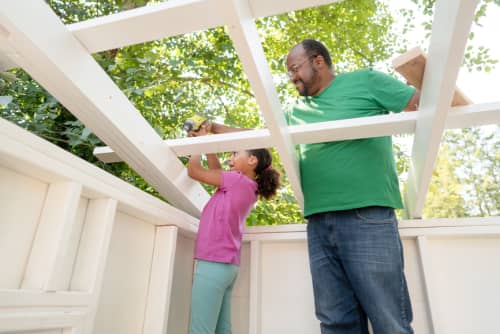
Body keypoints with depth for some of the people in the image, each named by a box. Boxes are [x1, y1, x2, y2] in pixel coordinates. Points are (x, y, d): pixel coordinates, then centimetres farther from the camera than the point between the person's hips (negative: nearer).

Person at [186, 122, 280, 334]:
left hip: (214, 264, -9)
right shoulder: (249, 189, 14)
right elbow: (216, 170, 23)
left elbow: (193, 170, -5)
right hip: (227, 266, 9)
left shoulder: (238, 180, -10)